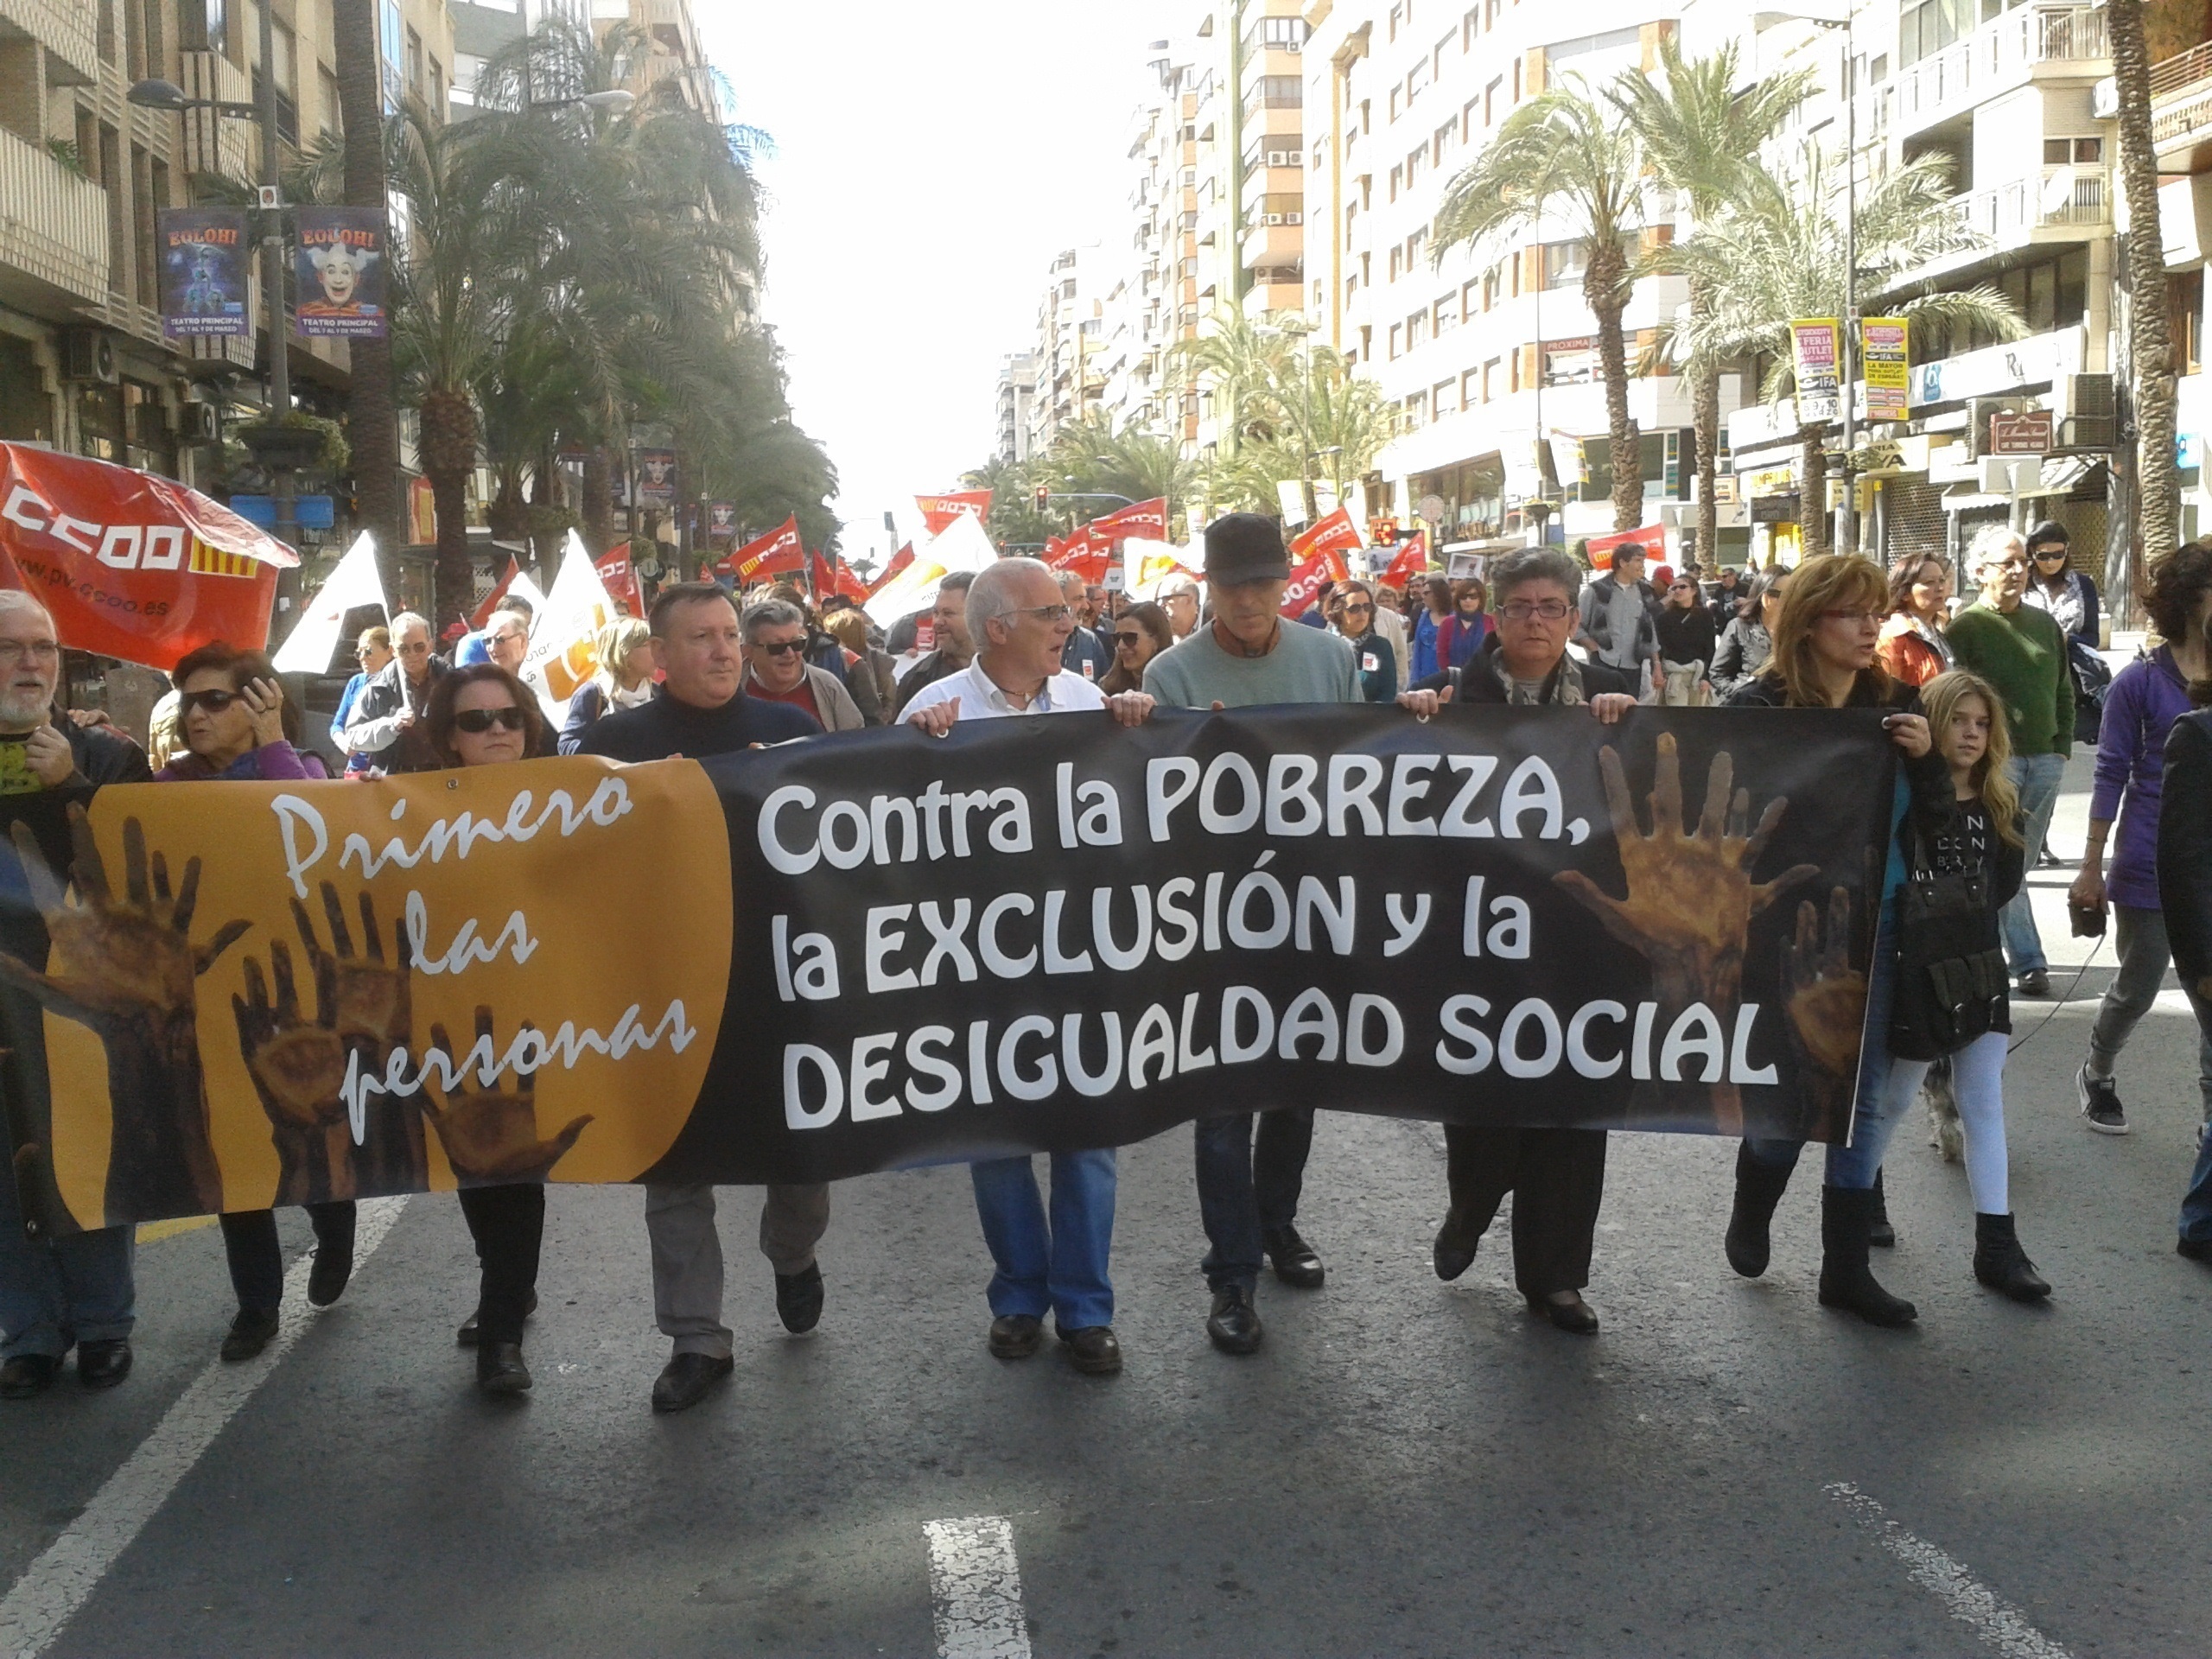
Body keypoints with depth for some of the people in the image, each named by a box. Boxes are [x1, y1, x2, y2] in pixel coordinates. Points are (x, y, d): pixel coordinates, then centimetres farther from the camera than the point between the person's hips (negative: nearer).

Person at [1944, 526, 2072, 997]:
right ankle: (2029, 962, -5)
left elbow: (2064, 690, 21)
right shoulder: (1966, 626, -4)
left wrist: (2063, 746, 11)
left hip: (2045, 759, 6)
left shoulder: (2045, 623, 15)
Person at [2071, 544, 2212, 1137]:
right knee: (2138, 987, 11)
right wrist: (2091, 867, -6)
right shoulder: (2141, 681, -8)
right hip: (2154, 864, -3)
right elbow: (2111, 775, -6)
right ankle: (2095, 1076, 37)